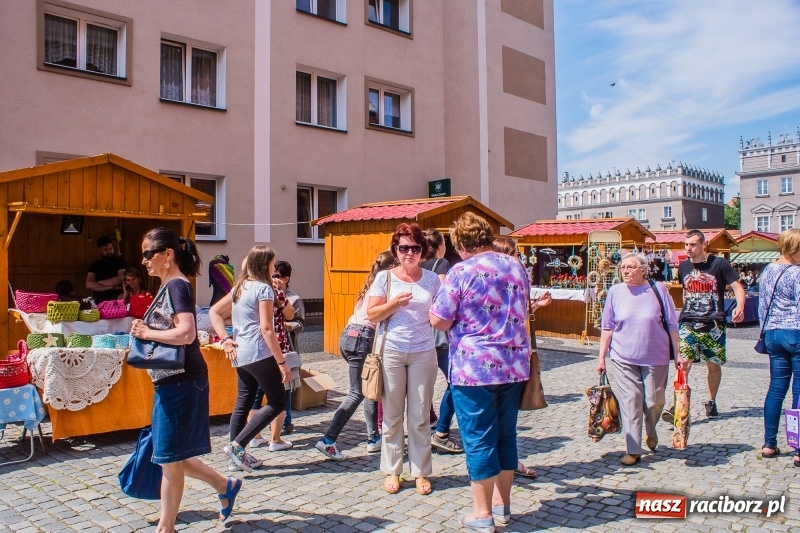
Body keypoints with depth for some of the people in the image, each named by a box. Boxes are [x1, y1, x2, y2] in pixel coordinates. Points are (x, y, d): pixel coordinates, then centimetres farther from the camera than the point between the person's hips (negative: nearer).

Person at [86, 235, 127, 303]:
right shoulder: (95, 265, 12)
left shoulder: (120, 262, 5)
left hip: (117, 301, -2)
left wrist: (98, 283, 1)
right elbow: (89, 285, -1)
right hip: (99, 303, 2)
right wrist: (110, 287, -10)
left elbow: (120, 280, -10)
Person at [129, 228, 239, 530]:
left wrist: (147, 332, -17)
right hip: (171, 382, 10)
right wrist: (144, 334, 7)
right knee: (171, 457, 18)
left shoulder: (177, 286, -15)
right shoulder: (169, 287, 14)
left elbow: (186, 334, -27)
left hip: (180, 383, -10)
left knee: (170, 459, 3)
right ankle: (225, 485, 33)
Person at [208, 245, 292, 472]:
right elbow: (266, 329, -16)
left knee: (243, 403, 13)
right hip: (259, 354, -9)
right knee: (277, 403, -1)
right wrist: (282, 363, -14)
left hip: (240, 355, 9)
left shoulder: (240, 287, 14)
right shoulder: (263, 288, -11)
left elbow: (214, 312, 16)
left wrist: (226, 339, 6)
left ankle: (237, 456, 18)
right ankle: (237, 445, -5)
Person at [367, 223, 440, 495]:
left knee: (420, 416, 6)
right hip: (392, 352, -1)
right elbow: (372, 315, -3)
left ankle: (421, 472, 18)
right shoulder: (384, 277, 0)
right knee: (392, 415, 7)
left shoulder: (432, 279, 4)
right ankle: (392, 471, 20)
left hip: (423, 353, 1)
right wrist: (395, 303, -17)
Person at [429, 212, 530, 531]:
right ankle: (502, 505, 28)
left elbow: (439, 320, -11)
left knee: (479, 440, 4)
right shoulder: (517, 268, 8)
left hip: (475, 367, -6)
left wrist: (460, 321, 7)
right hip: (514, 366, 6)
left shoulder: (462, 271, -12)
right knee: (506, 435, 16)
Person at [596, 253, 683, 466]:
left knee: (654, 401, 9)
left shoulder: (658, 289, -3)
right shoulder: (615, 292, 0)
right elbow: (607, 327, 4)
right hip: (623, 358, 0)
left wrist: (678, 354, 2)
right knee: (630, 402, -1)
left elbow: (672, 324, 2)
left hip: (655, 357, 0)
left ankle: (651, 432, 41)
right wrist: (602, 357, 2)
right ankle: (633, 450, 9)